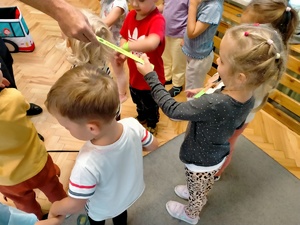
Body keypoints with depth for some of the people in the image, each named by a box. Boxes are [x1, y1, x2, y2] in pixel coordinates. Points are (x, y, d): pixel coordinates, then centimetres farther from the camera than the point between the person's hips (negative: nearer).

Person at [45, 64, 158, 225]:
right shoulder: (133, 125, -34)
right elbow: (153, 145, -13)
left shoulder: (86, 165, -46)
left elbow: (75, 205, -28)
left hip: (102, 209, -4)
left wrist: (54, 208, -7)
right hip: (131, 193, 4)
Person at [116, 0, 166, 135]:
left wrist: (125, 46, -44)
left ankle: (152, 124, 51)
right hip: (134, 74, 6)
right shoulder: (131, 15, -7)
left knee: (151, 105, 22)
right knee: (138, 102, 32)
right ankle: (142, 117, 62)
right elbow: (124, 38, 0)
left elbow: (151, 43, -48)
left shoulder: (157, 20, -30)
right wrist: (121, 53, -20)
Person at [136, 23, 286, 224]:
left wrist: (150, 75, -27)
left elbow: (172, 109, -32)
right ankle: (200, 198, 67)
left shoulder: (213, 104, -44)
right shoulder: (249, 98, -18)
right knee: (204, 186, 37)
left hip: (201, 162, -6)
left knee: (197, 191, 28)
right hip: (217, 155, 6)